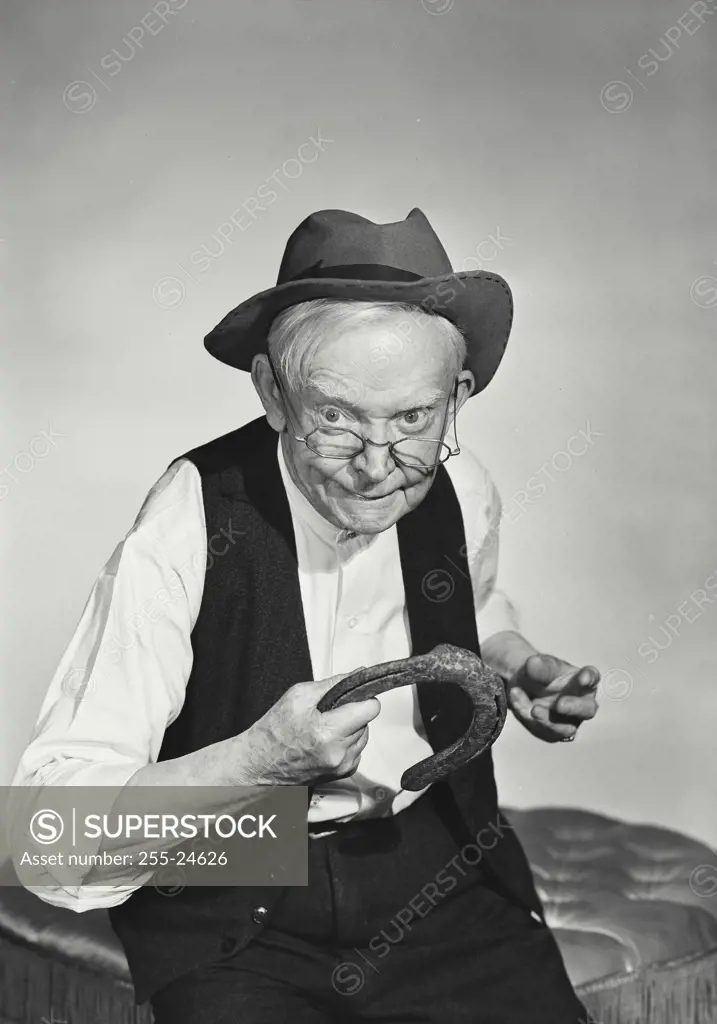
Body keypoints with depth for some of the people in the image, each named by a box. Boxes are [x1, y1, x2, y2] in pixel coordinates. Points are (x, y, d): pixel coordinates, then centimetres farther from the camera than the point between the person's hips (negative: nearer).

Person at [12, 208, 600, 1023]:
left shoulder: (462, 495, -4)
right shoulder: (188, 530, -20)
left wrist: (515, 666, 1)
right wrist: (257, 759, -33)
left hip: (441, 872, 4)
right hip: (235, 912, -3)